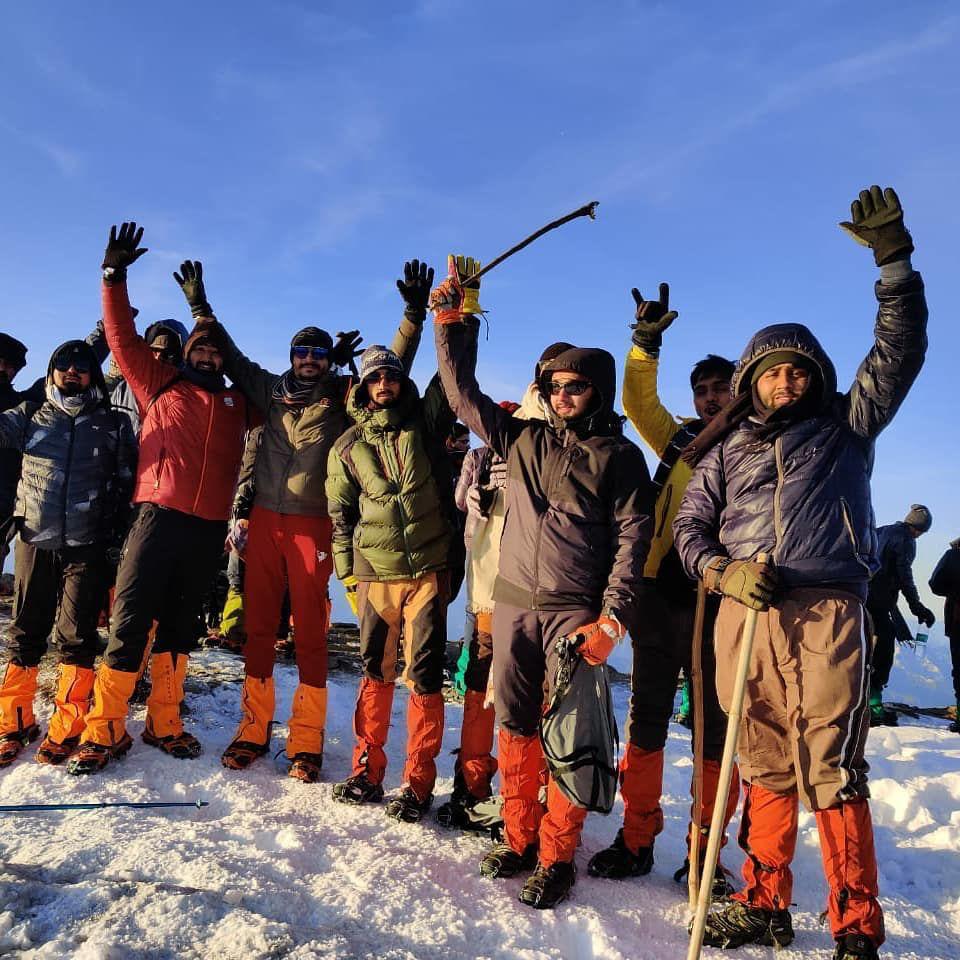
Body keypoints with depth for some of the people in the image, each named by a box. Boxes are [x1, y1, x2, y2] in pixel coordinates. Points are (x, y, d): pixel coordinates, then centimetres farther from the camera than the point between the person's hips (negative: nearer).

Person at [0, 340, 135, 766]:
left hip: (87, 546, -1)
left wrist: (119, 535, 4)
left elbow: (127, 483, 10)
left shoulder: (114, 424, 9)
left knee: (75, 636, 0)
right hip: (35, 540, 2)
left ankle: (65, 727, 10)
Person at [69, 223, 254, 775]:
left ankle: (164, 724, 22)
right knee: (130, 623, -4)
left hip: (210, 529, 3)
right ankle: (106, 731, 4)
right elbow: (123, 338, 10)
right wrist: (115, 276, 3)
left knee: (180, 626, 11)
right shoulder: (162, 386, 13)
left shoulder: (240, 405, 18)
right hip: (159, 517, -2)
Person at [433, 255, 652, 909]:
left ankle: (557, 858, 11)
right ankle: (519, 840, 24)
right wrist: (455, 319, 7)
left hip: (576, 612, -4)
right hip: (513, 605, 4)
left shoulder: (619, 457, 2)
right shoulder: (521, 439, 13)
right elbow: (462, 391, 14)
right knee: (515, 730, 9)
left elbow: (633, 540, -3)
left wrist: (611, 621, -11)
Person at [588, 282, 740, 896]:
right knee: (647, 716, 7)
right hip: (661, 592, 2)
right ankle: (637, 838, 18)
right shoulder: (680, 438, 16)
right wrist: (647, 343, -2)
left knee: (717, 726, 4)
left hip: (719, 600, -2)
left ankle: (705, 851, 16)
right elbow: (639, 402, 8)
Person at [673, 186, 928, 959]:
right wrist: (724, 572, -6)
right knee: (764, 768, 9)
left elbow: (899, 351, 4)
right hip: (745, 614, 2)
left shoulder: (845, 424, 14)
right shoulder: (726, 449, 16)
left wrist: (894, 260, -3)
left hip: (827, 612, -2)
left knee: (832, 771, -4)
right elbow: (690, 527, 13)